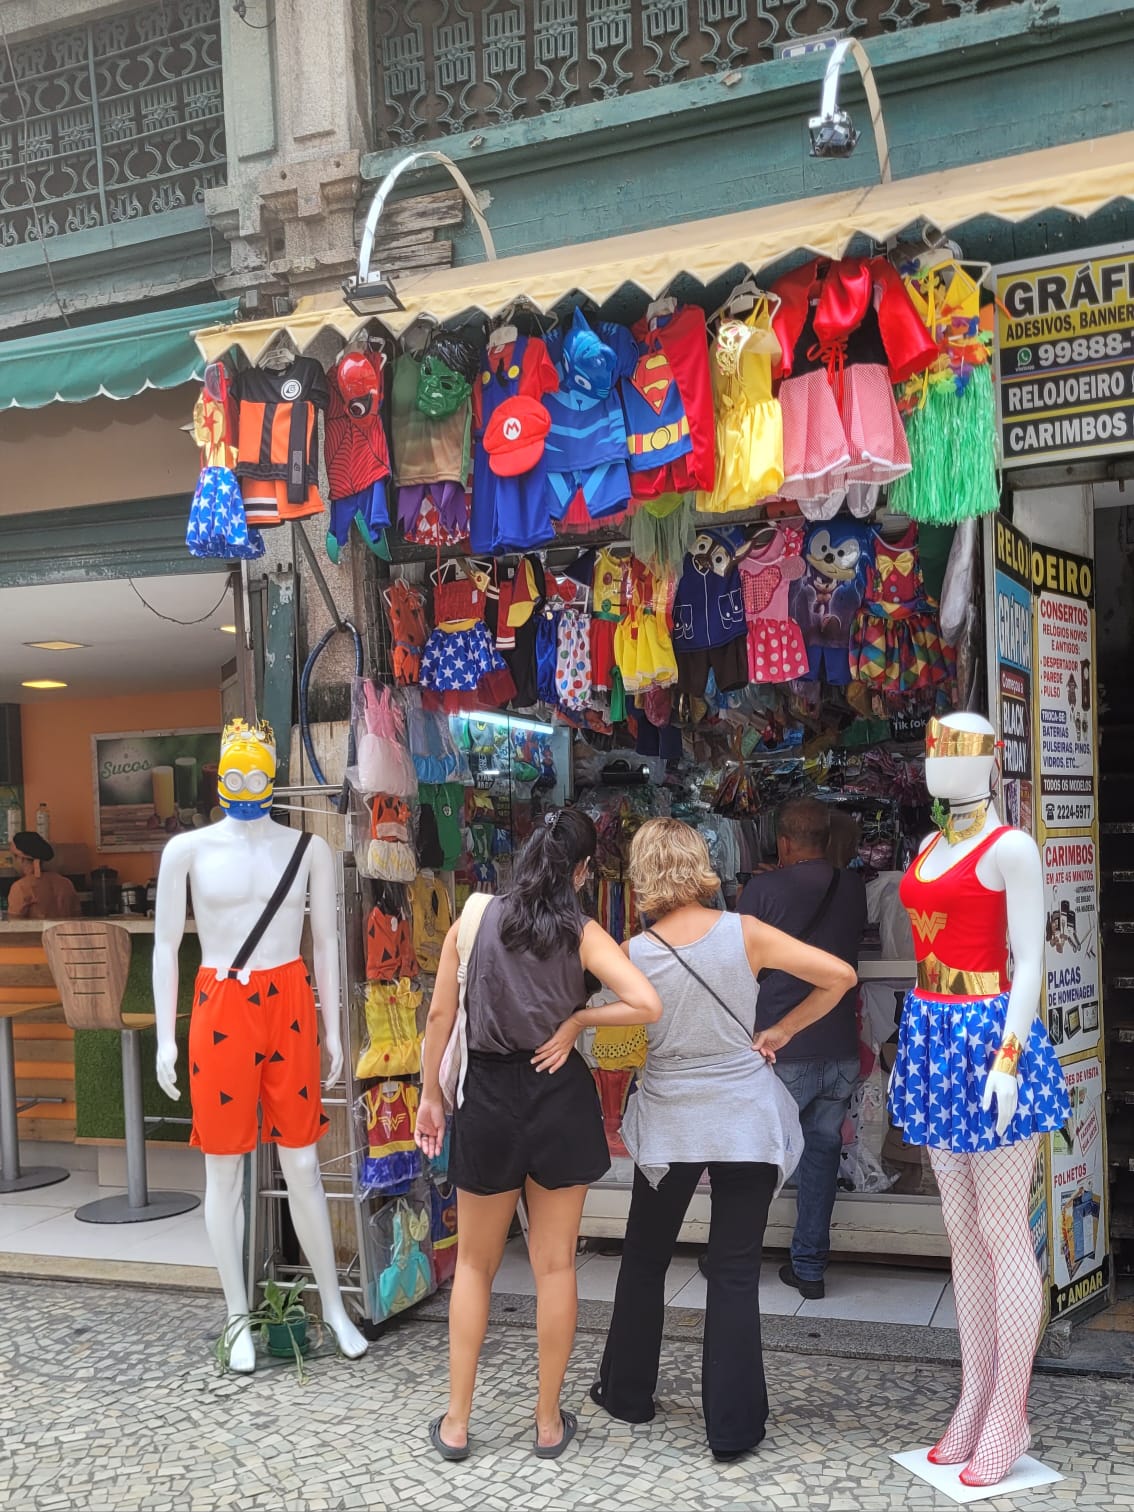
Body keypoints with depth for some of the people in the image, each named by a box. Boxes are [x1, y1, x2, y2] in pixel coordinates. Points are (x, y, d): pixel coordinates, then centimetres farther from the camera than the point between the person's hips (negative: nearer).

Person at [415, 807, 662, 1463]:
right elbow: (648, 1004, -19)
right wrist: (578, 1018, -6)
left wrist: (431, 1093, 10)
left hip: (489, 1097, 1)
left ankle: (457, 1422, 20)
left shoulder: (475, 918, -2)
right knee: (556, 1266, 12)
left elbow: (441, 1013, 0)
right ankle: (549, 1422, 22)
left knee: (476, 1265, 17)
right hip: (560, 1098, -1)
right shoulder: (582, 933, -7)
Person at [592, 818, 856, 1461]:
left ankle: (627, 1392, 33)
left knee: (644, 1261, 19)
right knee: (736, 1272, 7)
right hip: (746, 1118, 0)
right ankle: (733, 1424, 11)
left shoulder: (633, 954, -12)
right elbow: (840, 976, -8)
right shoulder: (745, 933, -12)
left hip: (670, 1121, 0)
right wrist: (781, 1031, -1)